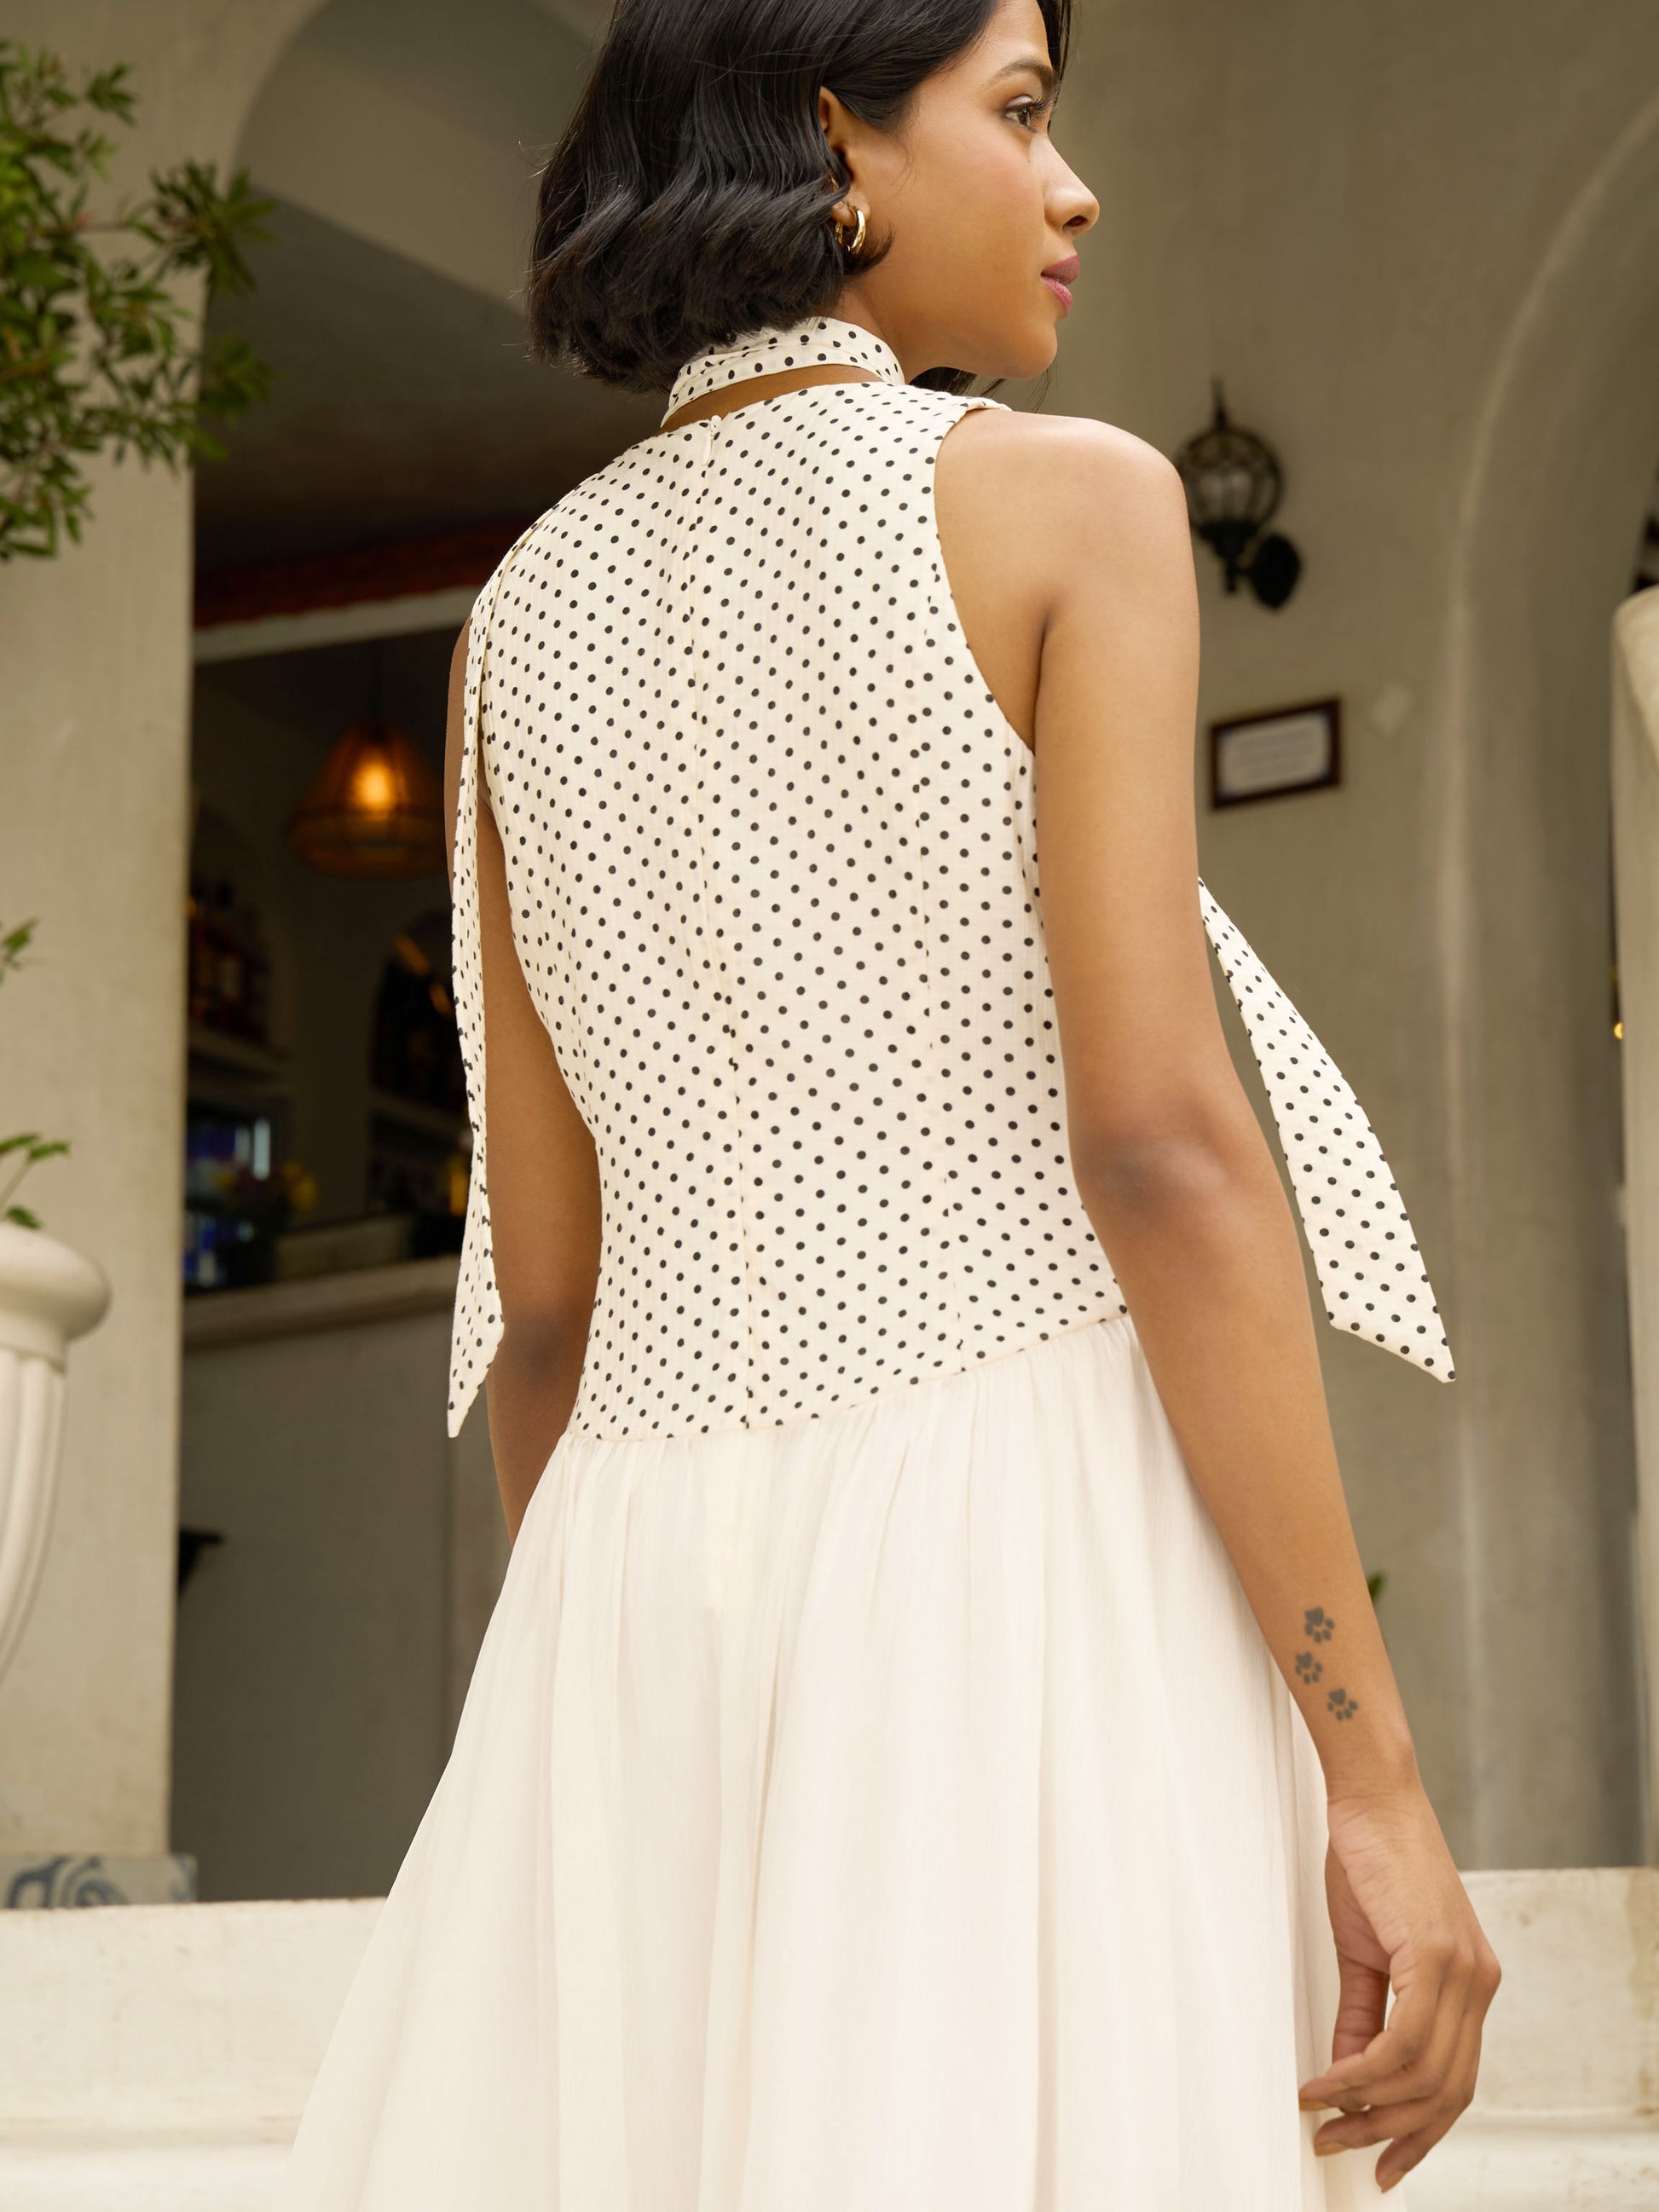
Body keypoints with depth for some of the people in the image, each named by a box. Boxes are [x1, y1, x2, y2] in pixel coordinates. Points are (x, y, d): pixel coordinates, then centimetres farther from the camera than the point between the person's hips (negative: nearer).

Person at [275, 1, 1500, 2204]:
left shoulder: (528, 614, 14)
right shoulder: (1064, 498, -1)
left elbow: (537, 1277, 13)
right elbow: (1160, 1140, -12)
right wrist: (1382, 1779, -12)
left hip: (646, 1593, 6)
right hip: (1032, 1557, -5)